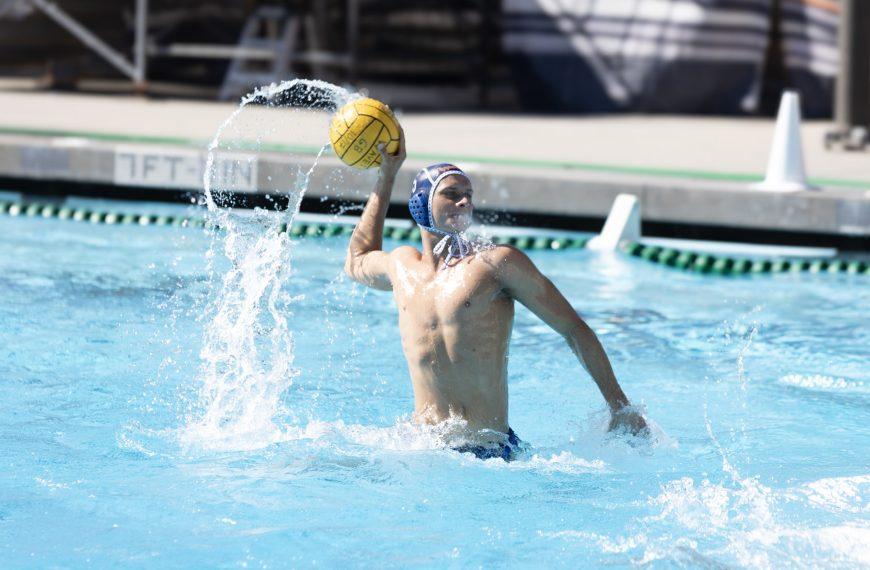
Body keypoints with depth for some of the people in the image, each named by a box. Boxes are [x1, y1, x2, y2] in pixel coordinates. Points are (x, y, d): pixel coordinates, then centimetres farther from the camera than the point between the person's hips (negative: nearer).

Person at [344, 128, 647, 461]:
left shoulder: (497, 263, 1)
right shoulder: (403, 265, 17)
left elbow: (574, 330, 5)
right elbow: (357, 262, 42)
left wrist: (620, 408, 3)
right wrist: (386, 177, 42)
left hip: (489, 451, -3)